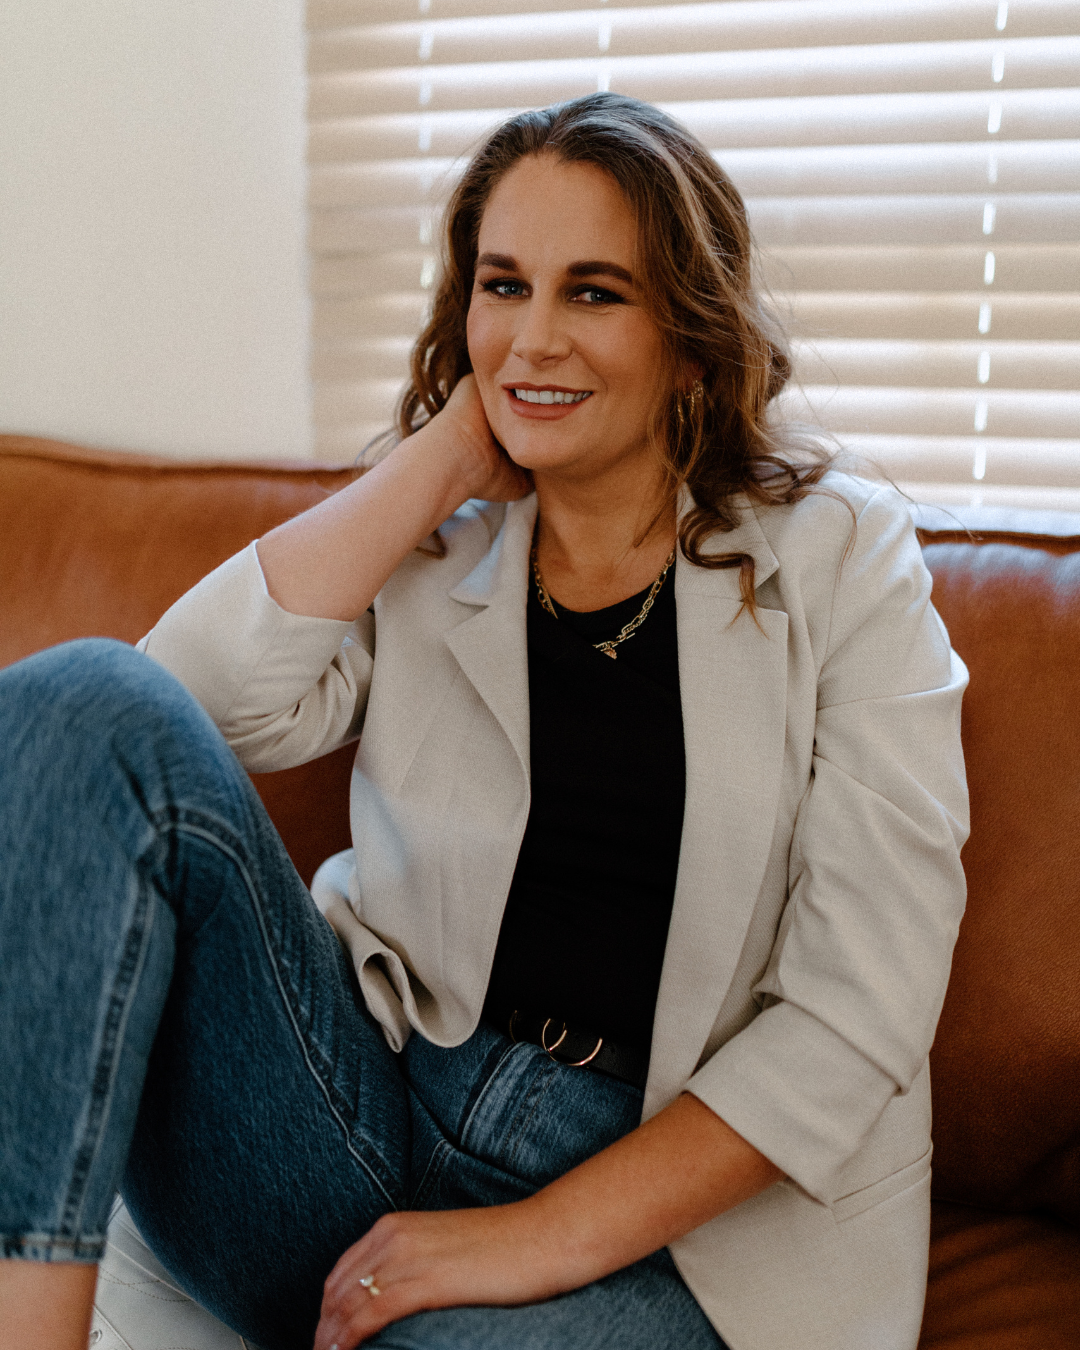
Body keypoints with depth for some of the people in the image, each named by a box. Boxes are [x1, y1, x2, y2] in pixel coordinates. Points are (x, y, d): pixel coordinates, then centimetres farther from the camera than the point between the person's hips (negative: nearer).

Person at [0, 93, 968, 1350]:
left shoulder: (842, 559, 0)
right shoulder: (433, 544, 10)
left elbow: (859, 1008, -7)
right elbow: (208, 704, -10)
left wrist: (551, 1235, -12)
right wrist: (446, 456, -5)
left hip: (677, 1204, -4)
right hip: (367, 1111, 5)